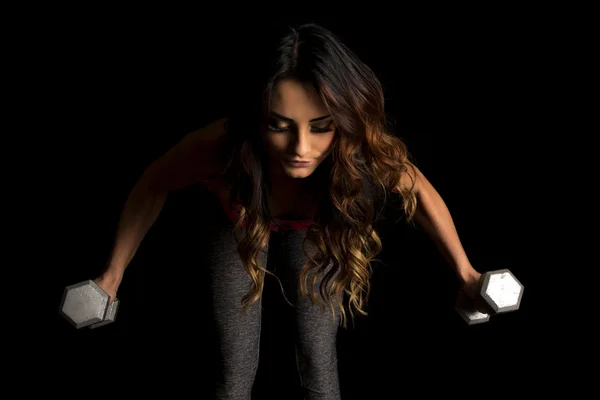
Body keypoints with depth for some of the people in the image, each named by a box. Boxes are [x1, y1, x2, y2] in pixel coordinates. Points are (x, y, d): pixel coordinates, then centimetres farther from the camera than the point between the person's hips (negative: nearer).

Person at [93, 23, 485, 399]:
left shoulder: (369, 152, -40)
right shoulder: (220, 148, -42)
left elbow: (419, 191, -16)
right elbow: (153, 186, -19)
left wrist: (465, 272, -6)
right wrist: (114, 272, -11)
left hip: (315, 230, 1)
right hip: (242, 227, 0)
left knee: (319, 363, 5)